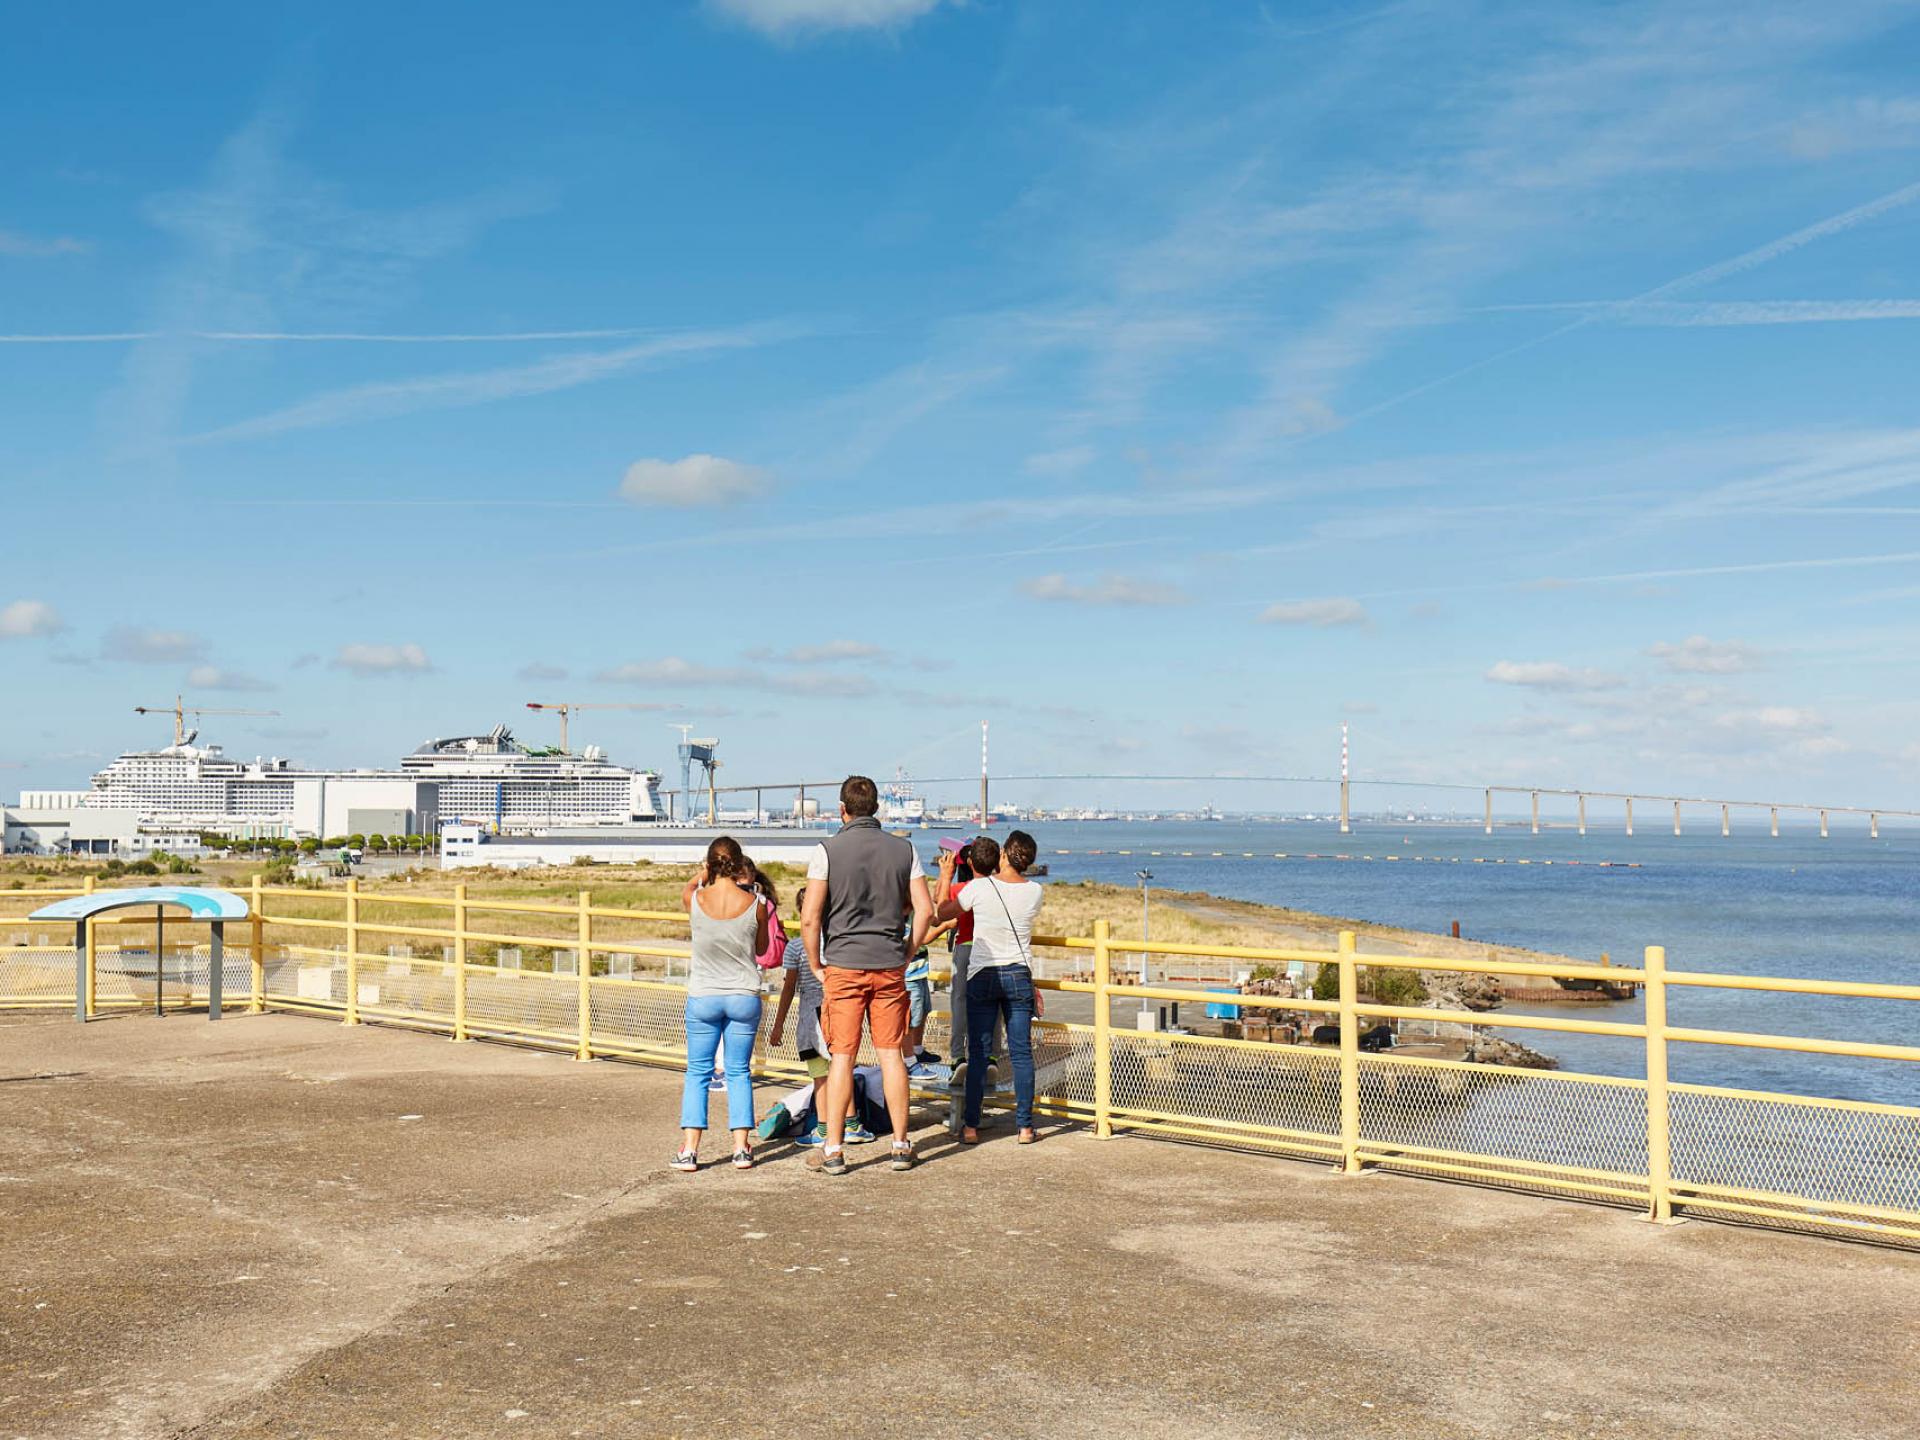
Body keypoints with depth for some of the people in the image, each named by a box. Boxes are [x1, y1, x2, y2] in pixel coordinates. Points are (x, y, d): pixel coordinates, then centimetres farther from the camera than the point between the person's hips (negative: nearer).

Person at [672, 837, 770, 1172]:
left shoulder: (695, 900, -10)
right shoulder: (755, 905, -10)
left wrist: (706, 872, 33)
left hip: (703, 999, 0)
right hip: (744, 998, 0)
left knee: (697, 1072, 8)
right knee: (739, 1072, 11)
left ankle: (689, 1150, 3)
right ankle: (741, 1148, 10)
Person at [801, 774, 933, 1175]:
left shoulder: (827, 851, -6)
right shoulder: (903, 849, 3)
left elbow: (810, 918, -11)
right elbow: (925, 909, 1)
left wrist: (815, 965, 1)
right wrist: (907, 954, 12)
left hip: (843, 965, -2)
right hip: (889, 966, 2)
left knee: (842, 1057, 1)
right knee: (891, 1054, 8)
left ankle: (833, 1150, 4)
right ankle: (901, 1145, 12)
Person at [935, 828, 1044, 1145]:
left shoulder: (979, 887, -12)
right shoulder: (1035, 892, -4)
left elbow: (943, 913, 3)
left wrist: (945, 878, 18)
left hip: (982, 976, -2)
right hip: (1019, 976, 2)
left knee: (978, 1053, 3)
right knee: (1021, 1052, 6)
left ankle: (971, 1126, 5)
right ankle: (1024, 1126, 7)